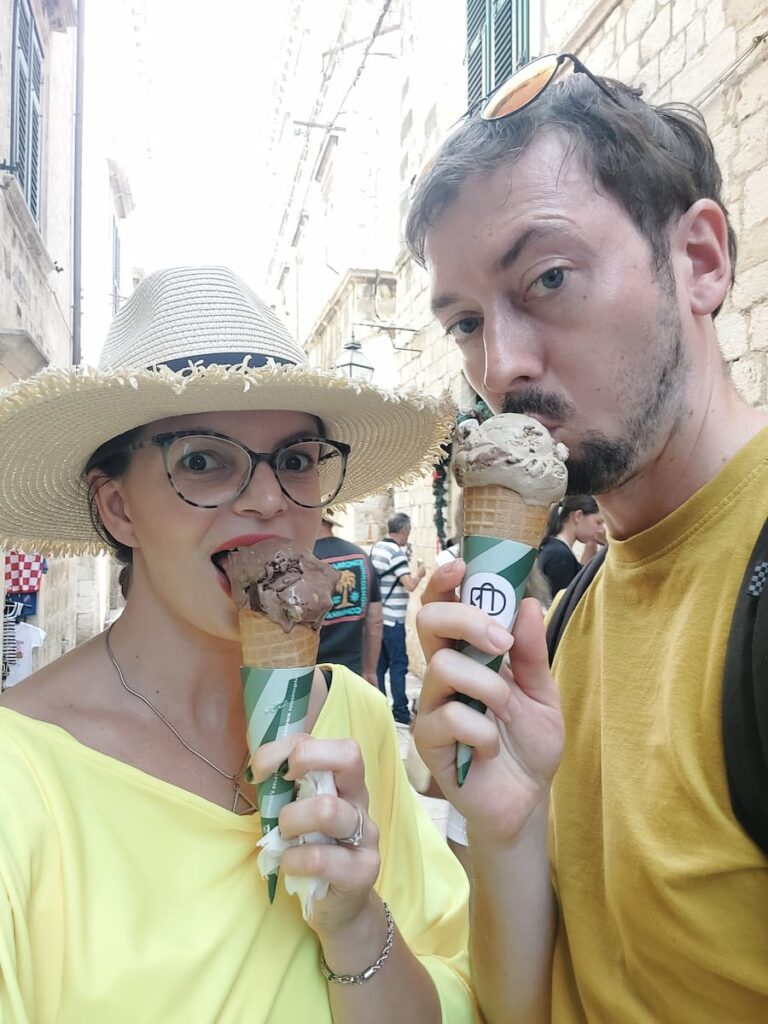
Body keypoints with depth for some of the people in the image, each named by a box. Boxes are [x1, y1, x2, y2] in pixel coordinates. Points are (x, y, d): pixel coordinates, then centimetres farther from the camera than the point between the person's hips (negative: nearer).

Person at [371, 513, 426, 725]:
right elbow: (410, 585, -21)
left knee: (380, 662, 12)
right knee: (399, 664, -2)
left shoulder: (376, 548, 10)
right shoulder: (396, 552, -17)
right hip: (392, 618, -8)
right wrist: (419, 574, -2)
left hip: (377, 616, 8)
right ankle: (400, 712, 0)